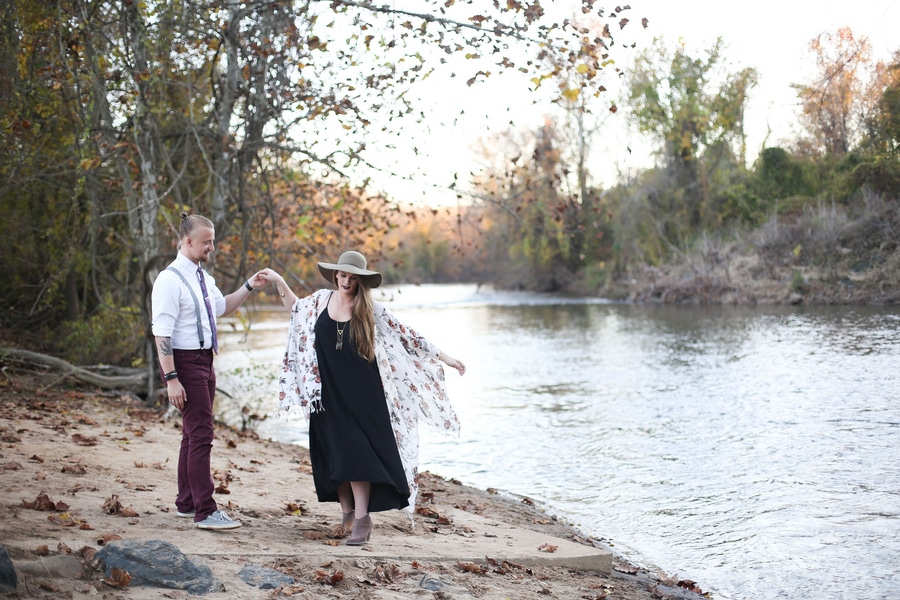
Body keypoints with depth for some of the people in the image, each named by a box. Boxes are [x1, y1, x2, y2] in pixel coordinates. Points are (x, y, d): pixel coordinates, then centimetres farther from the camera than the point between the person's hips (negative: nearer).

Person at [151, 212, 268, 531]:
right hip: (185, 362, -9)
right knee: (201, 435, -12)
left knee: (193, 434, 15)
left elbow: (222, 307, 29)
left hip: (204, 360, 9)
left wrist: (248, 287, 17)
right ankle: (205, 512, -10)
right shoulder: (170, 280, -16)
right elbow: (162, 333, -20)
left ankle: (186, 503, 26)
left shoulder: (203, 277, 11)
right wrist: (171, 378, -24)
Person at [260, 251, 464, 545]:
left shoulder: (372, 310, -3)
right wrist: (279, 282, 20)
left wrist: (445, 358, 0)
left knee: (356, 453, -12)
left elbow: (408, 337, 0)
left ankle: (362, 519, -9)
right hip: (328, 393, 3)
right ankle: (347, 512, 20)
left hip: (359, 393, -3)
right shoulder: (321, 300, 5)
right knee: (333, 454, 6)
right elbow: (296, 308, 27)